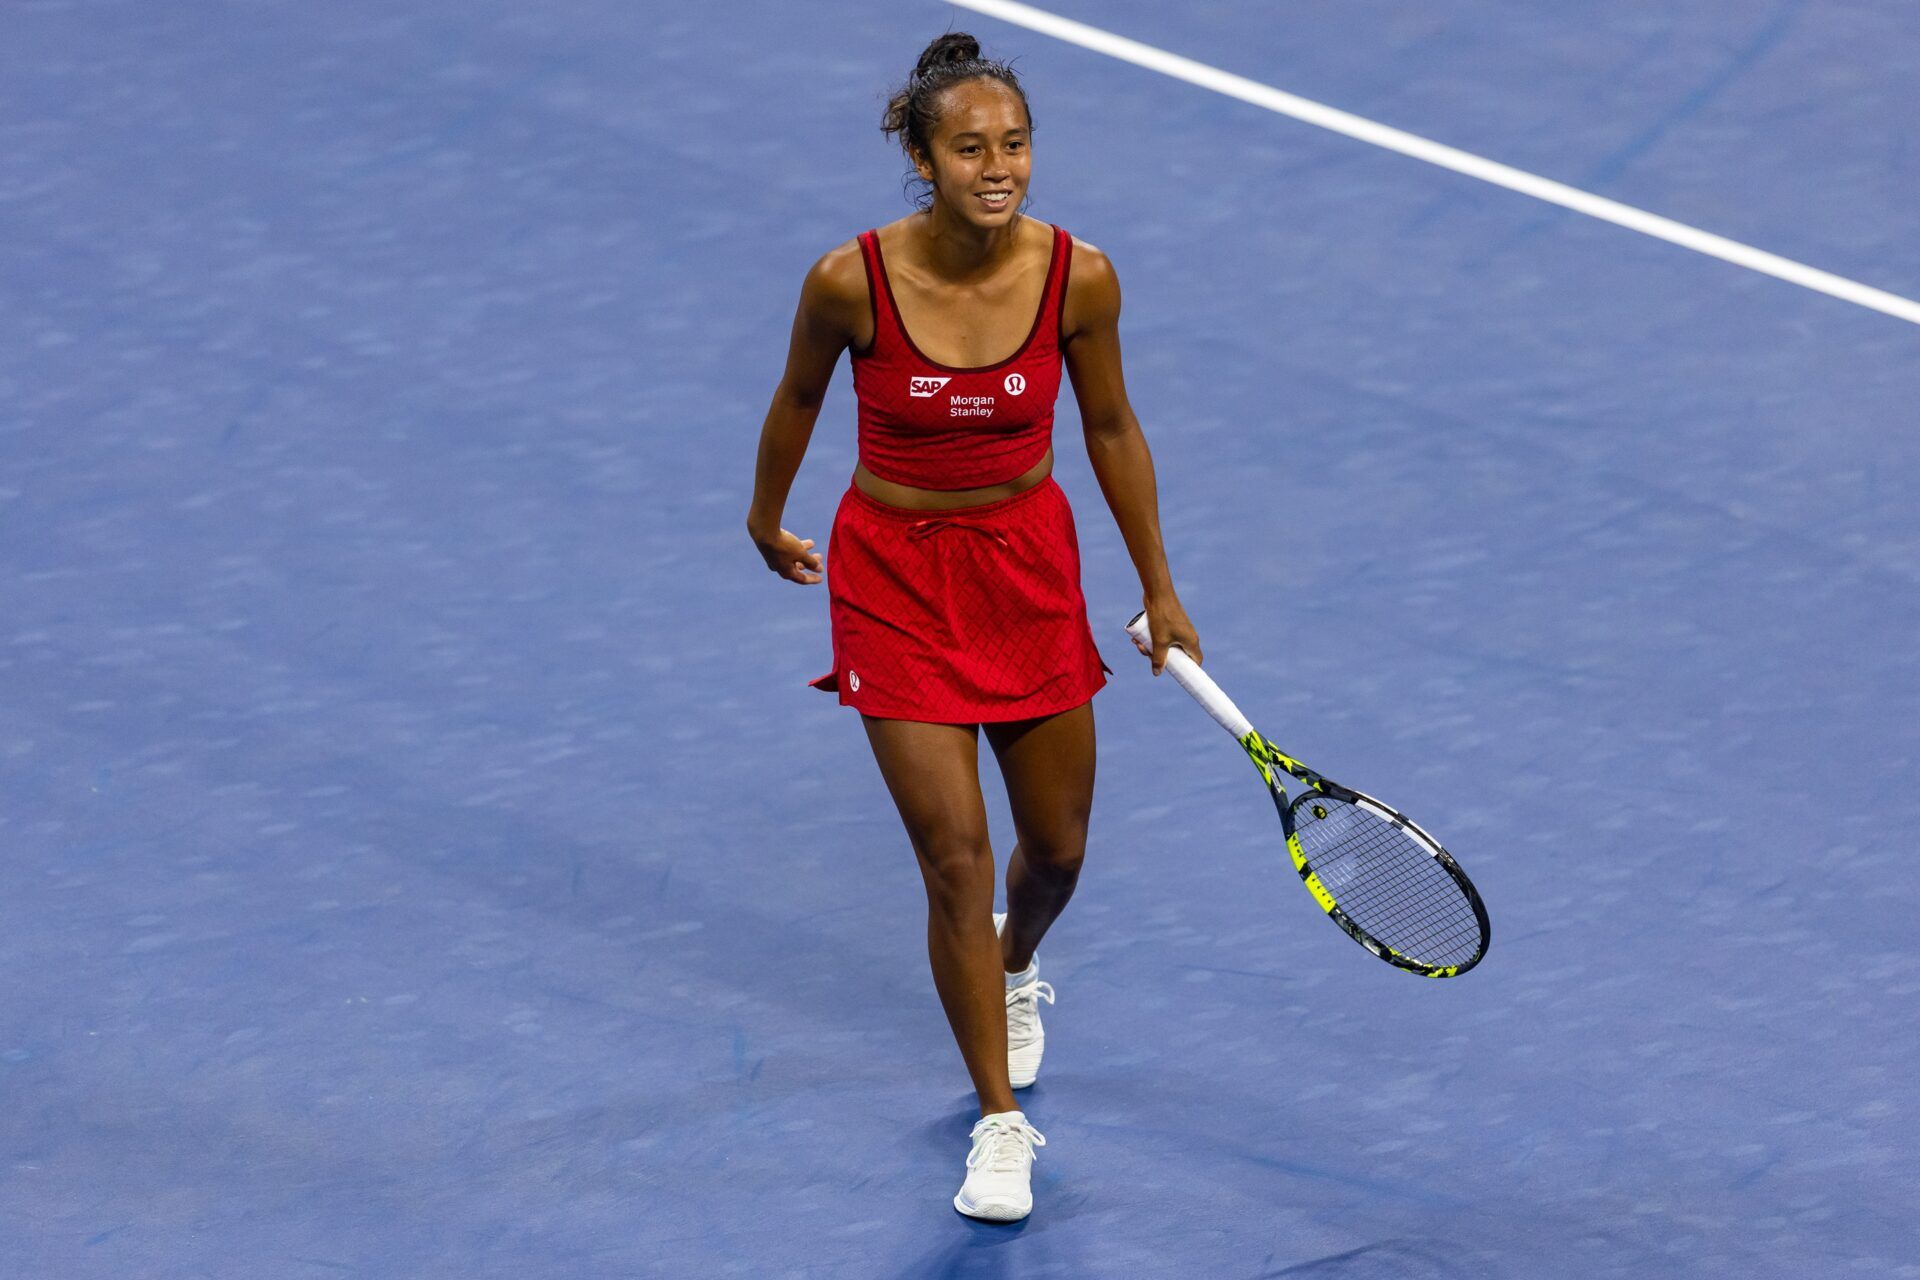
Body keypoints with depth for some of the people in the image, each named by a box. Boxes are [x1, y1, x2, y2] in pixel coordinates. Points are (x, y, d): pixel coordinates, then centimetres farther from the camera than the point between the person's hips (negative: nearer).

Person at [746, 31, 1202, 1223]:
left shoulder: (1079, 277, -17)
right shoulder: (851, 282, -22)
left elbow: (1111, 428, 0)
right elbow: (799, 398, 0)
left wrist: (1159, 587, 7)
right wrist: (767, 519, 15)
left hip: (1030, 561, 2)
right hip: (895, 573, -2)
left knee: (1057, 849, 14)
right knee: (955, 856, -6)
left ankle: (1016, 966, 52)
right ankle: (1000, 1122, 9)